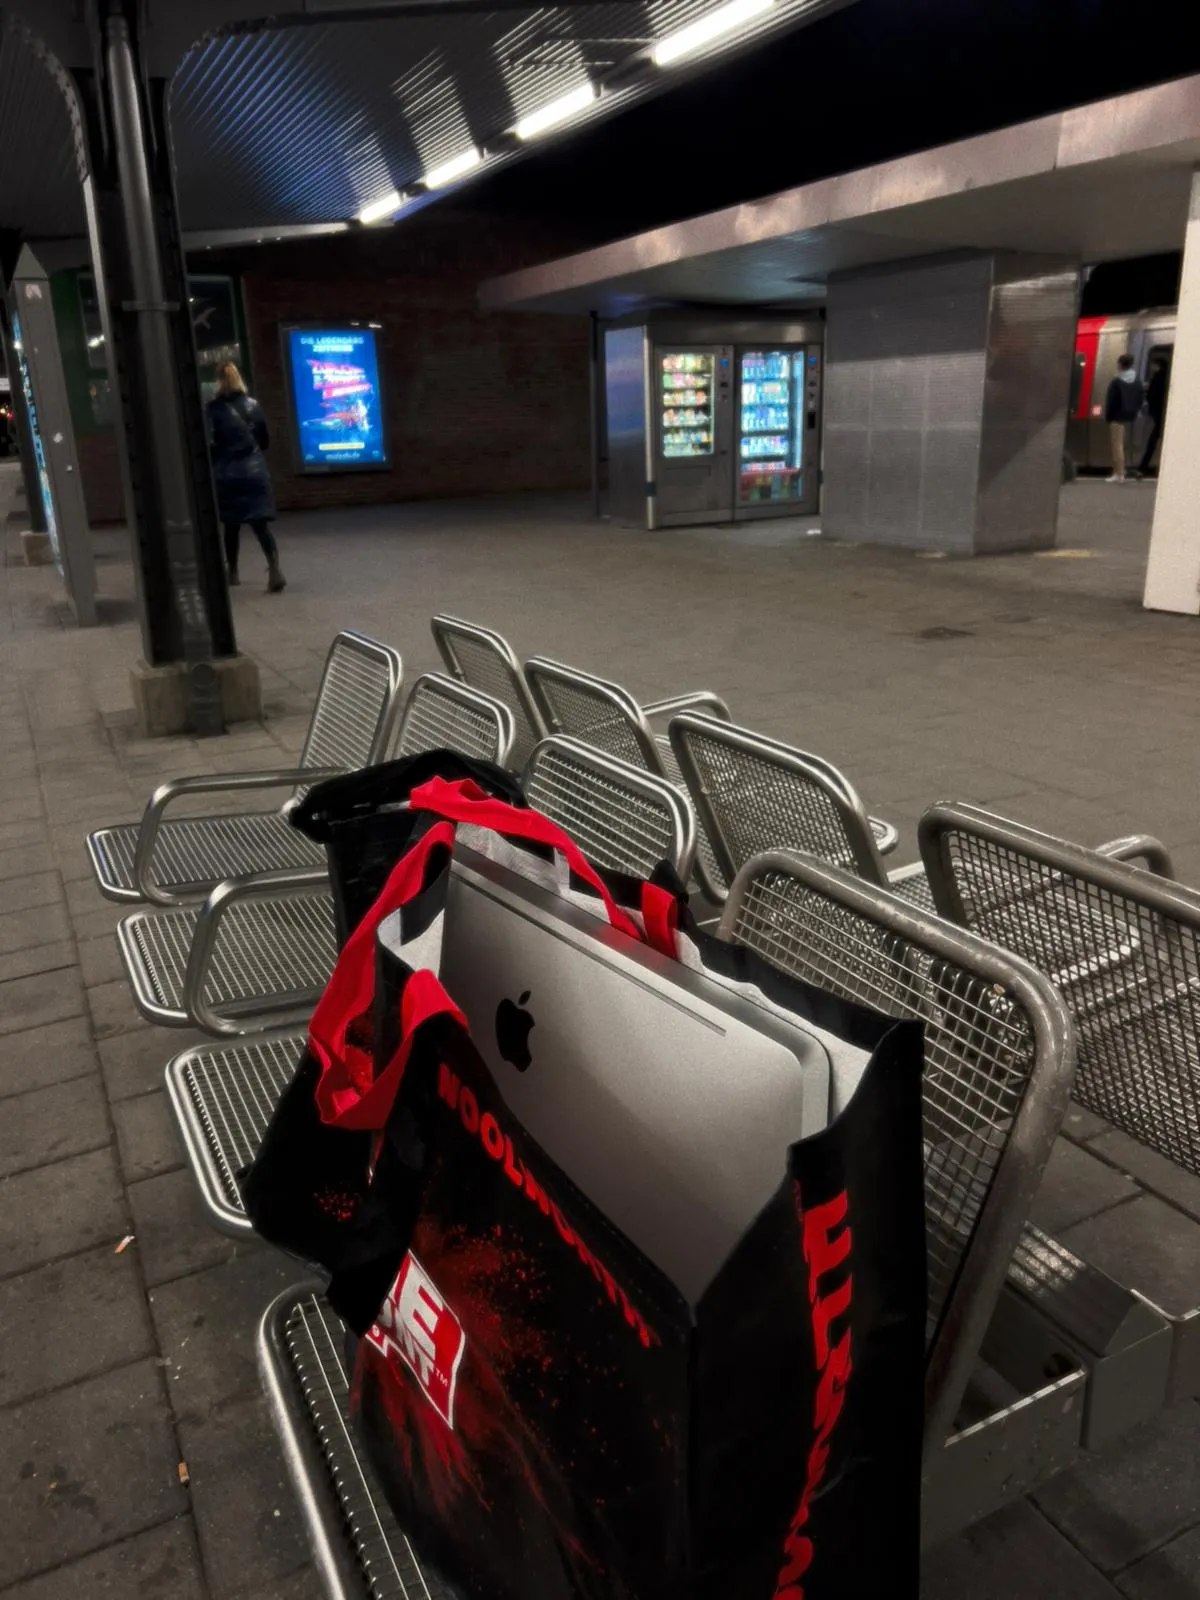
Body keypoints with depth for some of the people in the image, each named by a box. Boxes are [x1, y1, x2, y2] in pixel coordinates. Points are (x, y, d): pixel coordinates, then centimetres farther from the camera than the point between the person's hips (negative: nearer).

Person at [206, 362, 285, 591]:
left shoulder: (213, 408, -5)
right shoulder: (253, 405, 4)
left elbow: (208, 443, -11)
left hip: (226, 473, -1)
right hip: (255, 470, 1)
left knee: (231, 525, 13)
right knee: (261, 523, -4)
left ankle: (232, 573, 23)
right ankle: (274, 569, -23)